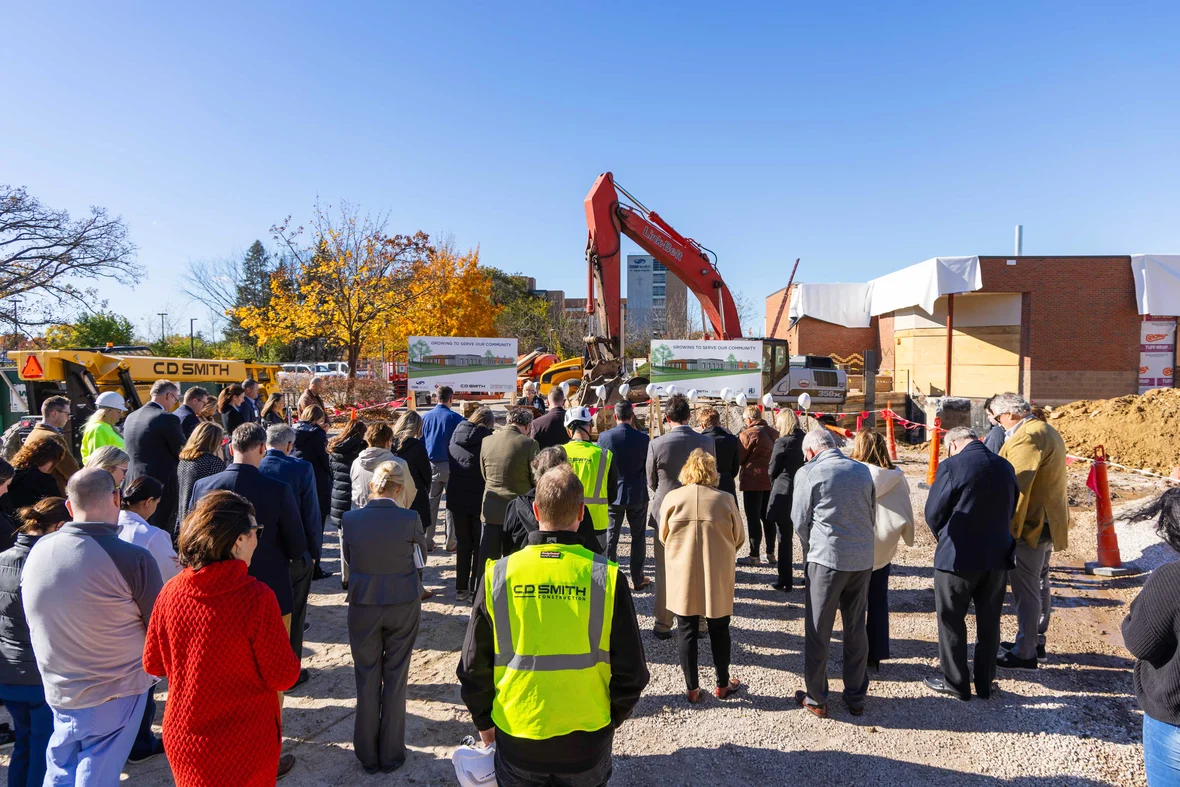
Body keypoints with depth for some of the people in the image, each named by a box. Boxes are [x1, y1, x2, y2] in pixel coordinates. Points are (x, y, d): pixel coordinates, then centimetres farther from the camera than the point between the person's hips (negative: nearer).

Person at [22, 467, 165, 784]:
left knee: (59, 775, 22)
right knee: (95, 778, 9)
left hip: (58, 692, 5)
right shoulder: (133, 558, -25)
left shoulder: (38, 551, -7)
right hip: (116, 694, -5)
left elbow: (36, 622, 9)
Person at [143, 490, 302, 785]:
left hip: (183, 738, 4)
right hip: (245, 744, -4)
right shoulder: (256, 597, -25)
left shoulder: (171, 592, -12)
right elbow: (283, 677, -18)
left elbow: (153, 664, 2)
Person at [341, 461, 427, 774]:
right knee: (395, 679, 13)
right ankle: (391, 754, 24)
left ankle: (368, 755, 27)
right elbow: (422, 555, 1)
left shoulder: (350, 519, -12)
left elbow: (349, 559, 3)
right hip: (403, 605, -1)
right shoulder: (410, 519, -16)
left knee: (367, 680, 15)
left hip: (363, 605, 1)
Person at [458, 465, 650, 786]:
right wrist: (612, 718, 9)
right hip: (588, 739, 0)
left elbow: (474, 665, -3)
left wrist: (484, 721, 13)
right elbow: (631, 670, -9)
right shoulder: (606, 576, -15)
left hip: (516, 738, 1)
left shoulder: (498, 574, -12)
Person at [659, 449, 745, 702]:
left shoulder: (672, 497, -9)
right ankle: (722, 685, 29)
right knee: (719, 630, 16)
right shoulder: (725, 499, -10)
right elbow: (738, 539, 1)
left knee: (686, 631, 12)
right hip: (717, 576, 0)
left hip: (683, 576, 0)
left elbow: (663, 536, 3)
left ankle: (692, 688, 21)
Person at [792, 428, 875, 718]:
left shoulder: (808, 473, -8)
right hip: (862, 559, 5)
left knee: (818, 632, 8)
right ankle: (856, 697, 26)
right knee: (856, 629, 16)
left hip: (826, 559, -5)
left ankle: (816, 699, 17)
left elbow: (799, 522, -4)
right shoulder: (862, 470, 5)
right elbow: (872, 515, 11)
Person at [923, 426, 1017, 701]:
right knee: (989, 622, 17)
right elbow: (1010, 510, 10)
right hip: (998, 556, 6)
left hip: (958, 558, -5)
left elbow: (933, 513, -10)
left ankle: (955, 683, 21)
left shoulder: (951, 466, -16)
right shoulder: (1005, 467, 2)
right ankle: (985, 683, 29)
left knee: (951, 621, 10)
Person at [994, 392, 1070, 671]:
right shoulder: (1047, 431, 14)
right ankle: (1036, 642, 32)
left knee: (1025, 589, -3)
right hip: (1048, 522, 11)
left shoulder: (1027, 437, -20)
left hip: (1030, 524, -11)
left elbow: (1016, 485, -24)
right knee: (1039, 584, 19)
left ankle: (1025, 653, 4)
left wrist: (1009, 530, -22)